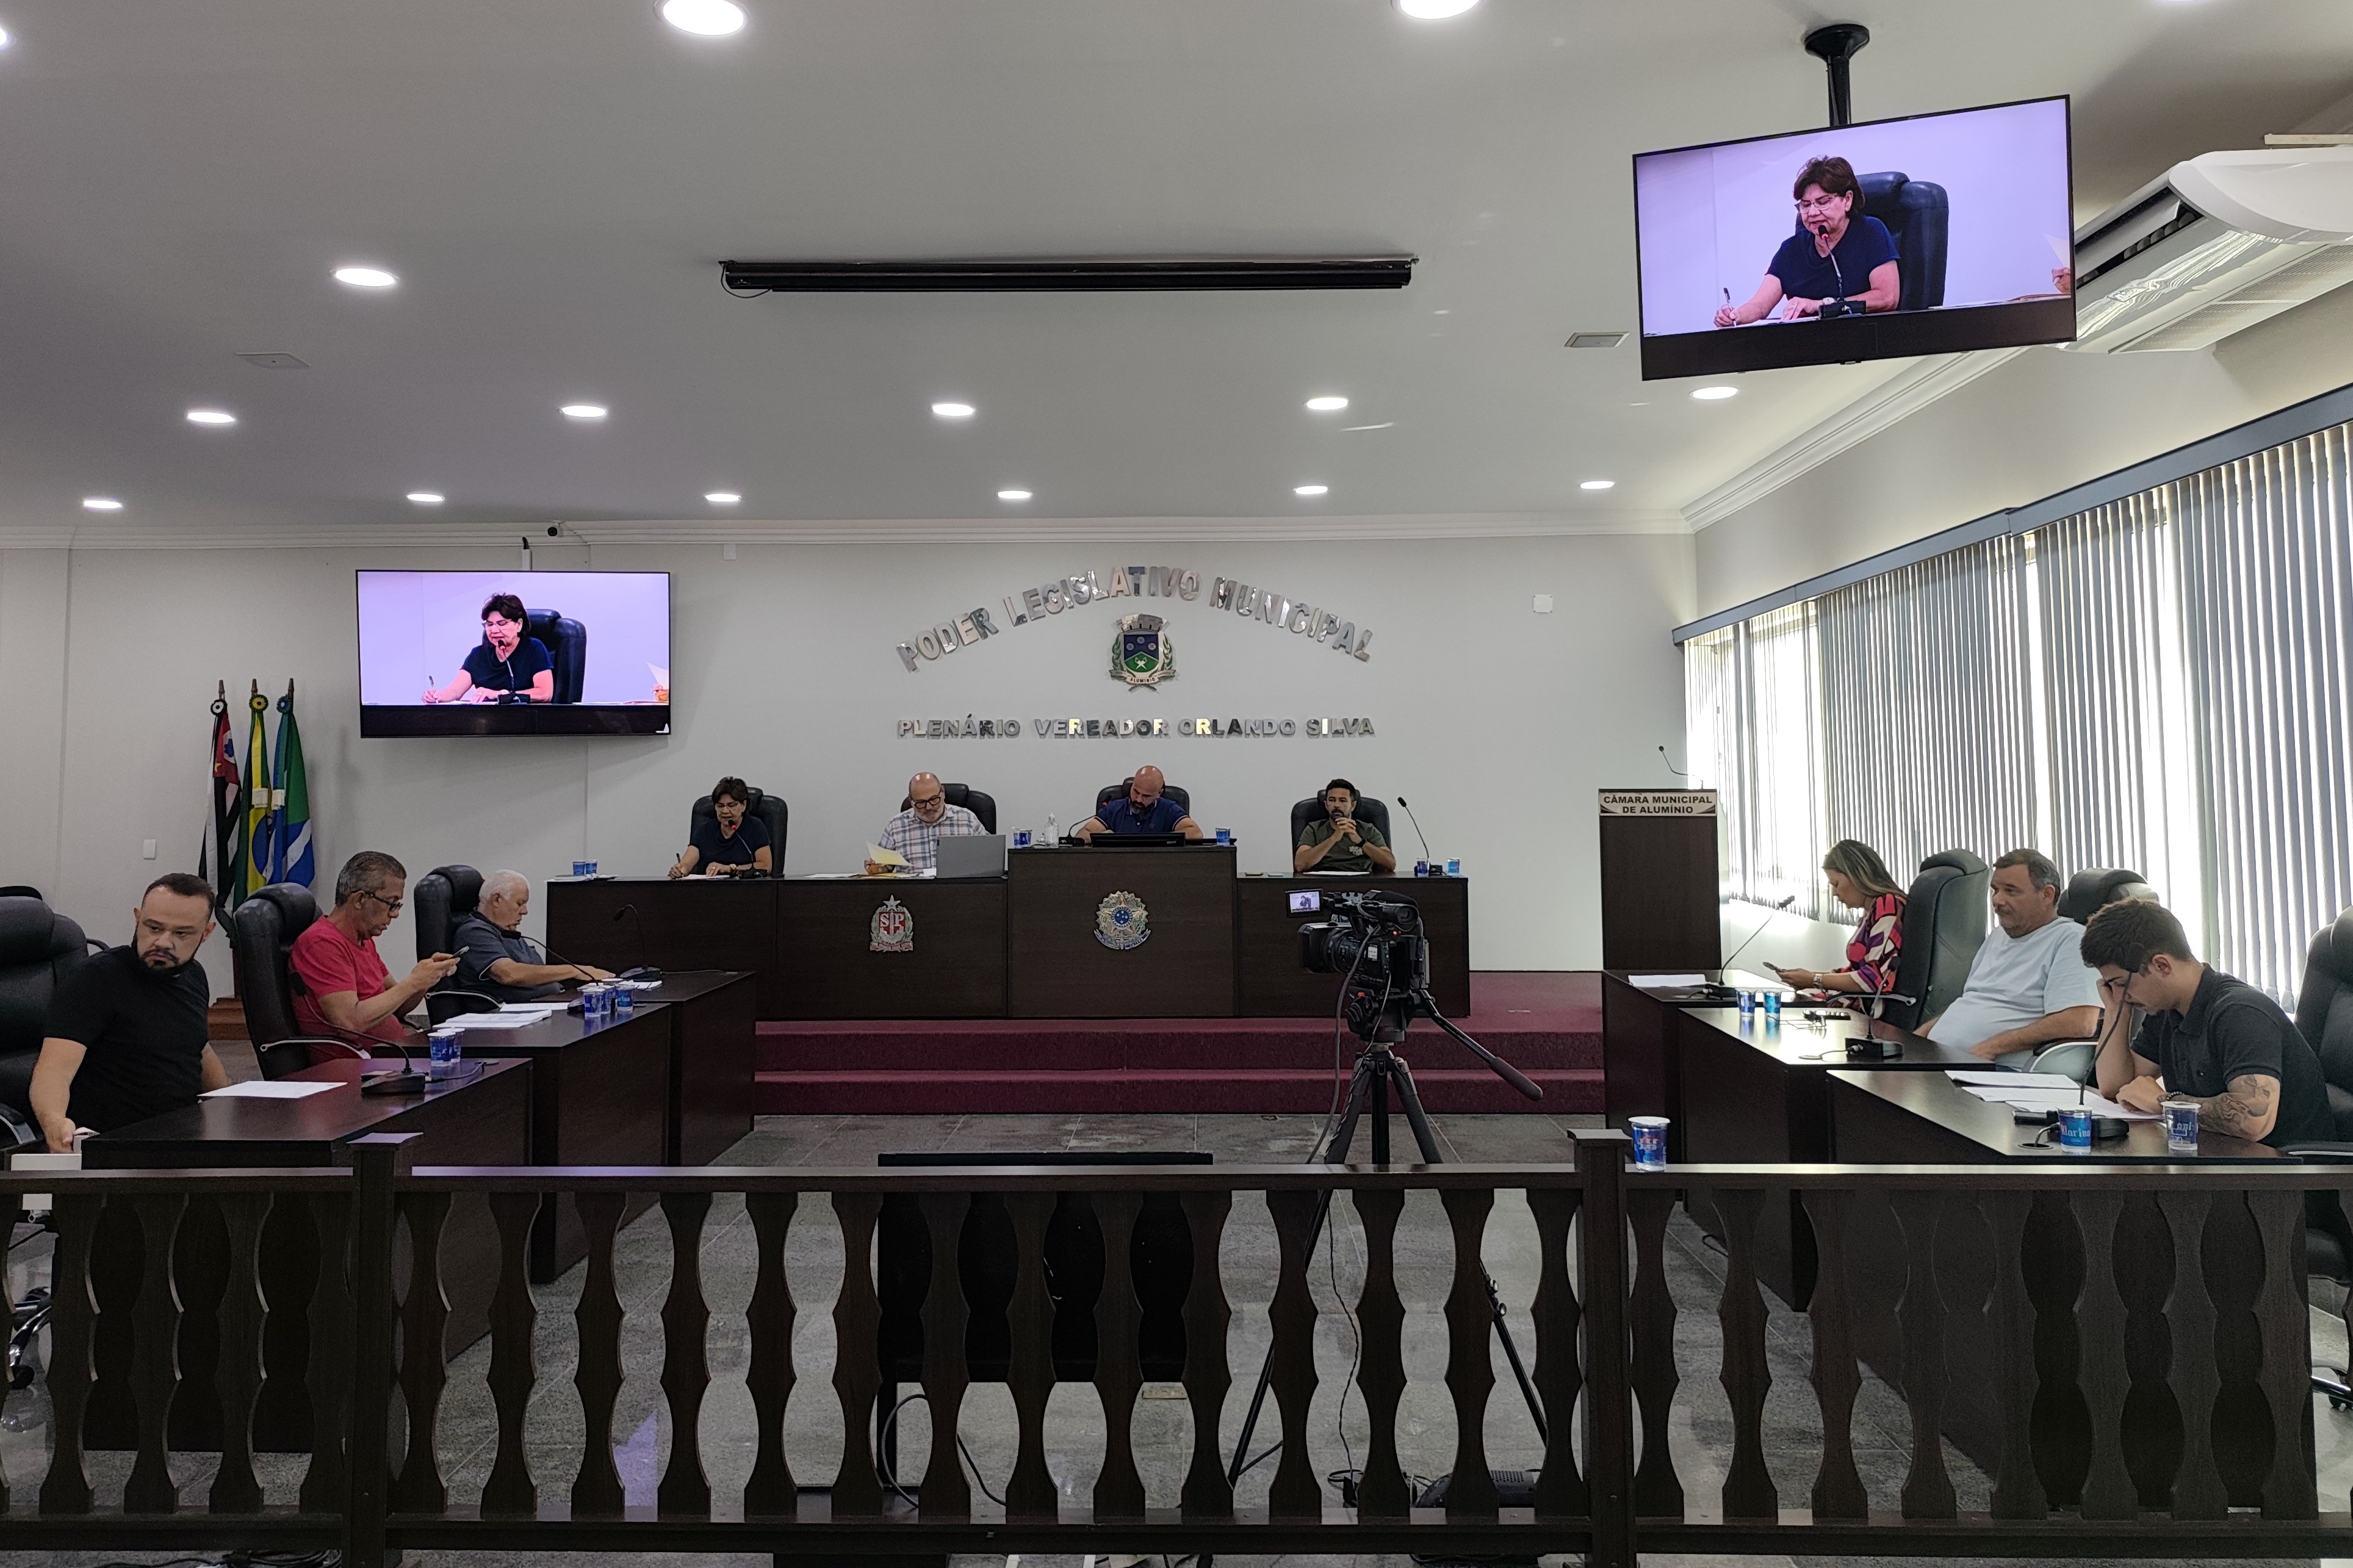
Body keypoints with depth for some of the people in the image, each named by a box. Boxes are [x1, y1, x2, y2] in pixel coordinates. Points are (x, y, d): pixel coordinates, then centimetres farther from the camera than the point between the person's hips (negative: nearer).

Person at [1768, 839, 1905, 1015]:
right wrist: (1810, 976, 5)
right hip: (1861, 1010, 9)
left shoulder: (1888, 906, -11)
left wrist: (1816, 980, -9)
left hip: (1878, 1015, -9)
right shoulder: (1872, 912, 18)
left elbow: (1876, 979, -18)